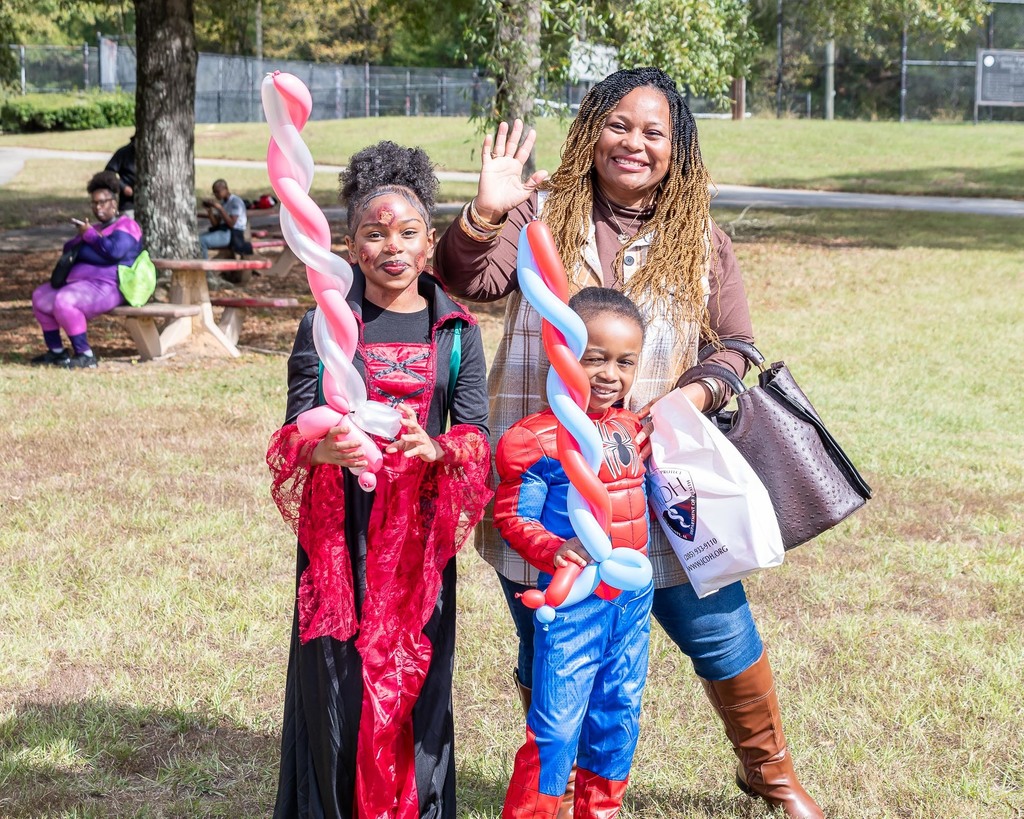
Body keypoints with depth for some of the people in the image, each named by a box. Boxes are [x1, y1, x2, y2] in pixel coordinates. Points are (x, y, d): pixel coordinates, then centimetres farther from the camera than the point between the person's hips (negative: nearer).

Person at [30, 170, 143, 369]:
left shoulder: (126, 225, -6)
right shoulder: (95, 227, 24)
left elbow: (115, 251, -24)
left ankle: (85, 355, -25)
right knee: (41, 297, 5)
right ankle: (56, 351, 5)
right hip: (80, 281, 10)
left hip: (106, 286, -10)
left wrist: (90, 234, -10)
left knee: (64, 301, -31)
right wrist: (82, 237, -1)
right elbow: (68, 249, 21)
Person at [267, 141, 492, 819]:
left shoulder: (457, 332, 4)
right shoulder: (325, 324, 2)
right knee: (335, 672, 1)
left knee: (415, 675, 4)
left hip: (421, 527, 1)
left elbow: (476, 435, -2)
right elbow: (296, 429, -2)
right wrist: (327, 447, -26)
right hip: (338, 526, -1)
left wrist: (434, 449, -25)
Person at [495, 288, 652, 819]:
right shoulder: (534, 440, -14)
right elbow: (512, 517, -12)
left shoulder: (631, 428, 8)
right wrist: (553, 550, -26)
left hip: (634, 597, 7)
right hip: (574, 599, -7)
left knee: (619, 712, 17)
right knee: (557, 723, -5)